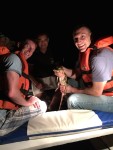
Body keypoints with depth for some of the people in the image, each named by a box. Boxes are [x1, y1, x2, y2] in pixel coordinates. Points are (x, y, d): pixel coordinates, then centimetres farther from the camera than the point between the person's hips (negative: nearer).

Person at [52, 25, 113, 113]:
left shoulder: (99, 56, -28)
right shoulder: (85, 52, -1)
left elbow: (96, 91, -25)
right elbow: (78, 74, 10)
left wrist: (73, 90, -11)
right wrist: (64, 71, -10)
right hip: (101, 92, 9)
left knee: (73, 100, -19)